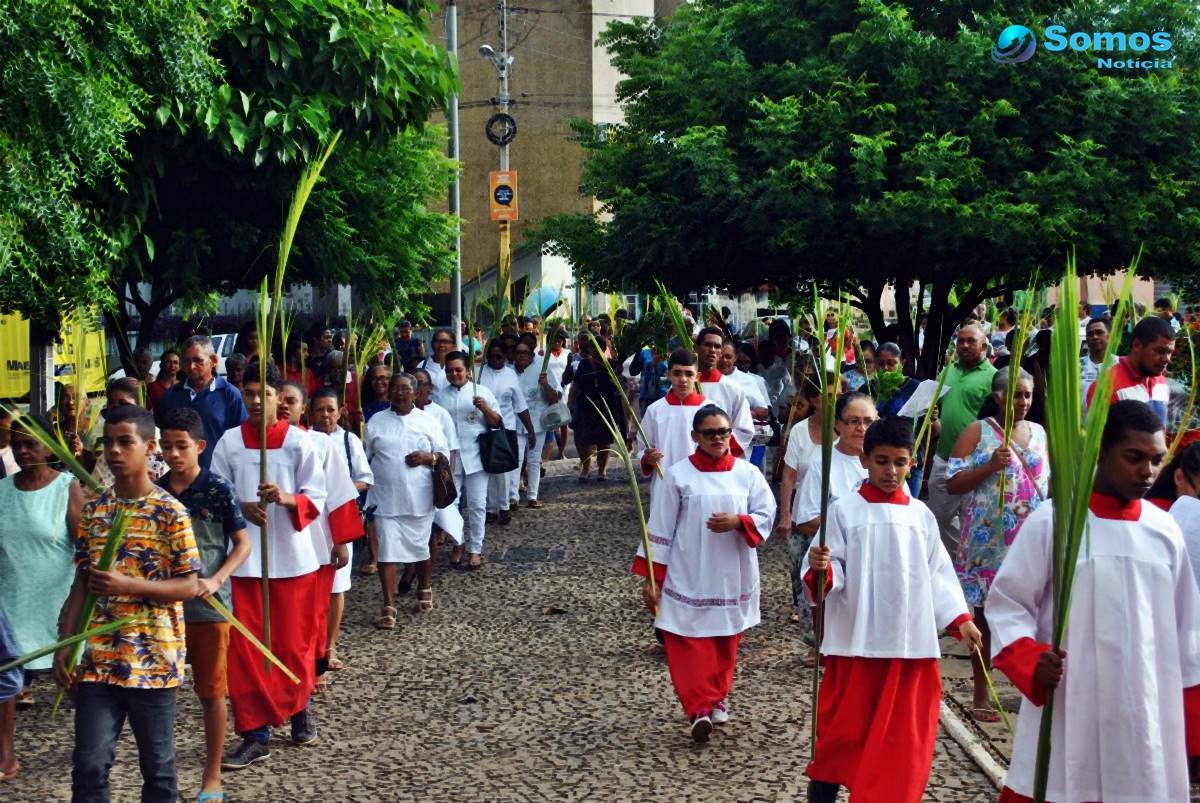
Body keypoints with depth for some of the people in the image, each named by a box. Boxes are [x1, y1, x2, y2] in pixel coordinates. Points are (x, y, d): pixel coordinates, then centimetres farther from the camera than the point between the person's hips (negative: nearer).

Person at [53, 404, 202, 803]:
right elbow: (81, 584, 10)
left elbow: (190, 587, -9)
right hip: (97, 660, 4)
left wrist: (128, 585, -21)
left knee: (157, 766, 9)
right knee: (88, 766, -1)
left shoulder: (170, 512, -8)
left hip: (152, 660, -3)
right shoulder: (93, 511, 6)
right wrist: (65, 646, 3)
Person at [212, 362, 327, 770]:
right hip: (244, 557, 1)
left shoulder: (299, 441, -1)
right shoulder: (229, 442, 3)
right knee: (245, 648, -1)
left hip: (293, 557, -1)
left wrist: (287, 498, -22)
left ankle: (299, 708, 35)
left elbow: (316, 497, -3)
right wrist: (240, 509, -15)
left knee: (295, 641, 8)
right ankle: (255, 734, 7)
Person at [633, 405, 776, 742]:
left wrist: (738, 521, -21)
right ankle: (699, 709, -8)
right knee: (688, 645, -9)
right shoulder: (678, 475, -4)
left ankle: (717, 697, 32)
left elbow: (766, 516, 0)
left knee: (726, 642, 13)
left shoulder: (747, 473, 0)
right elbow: (661, 529, -2)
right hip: (688, 578, -2)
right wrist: (652, 578, -4)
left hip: (732, 577, 2)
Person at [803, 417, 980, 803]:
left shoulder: (920, 515, 8)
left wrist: (960, 619, 1)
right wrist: (819, 569, -29)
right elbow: (832, 576, -7)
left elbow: (938, 574, 11)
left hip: (911, 645, 3)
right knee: (842, 734, 4)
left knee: (902, 741, 7)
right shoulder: (844, 510, -3)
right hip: (856, 643, -3)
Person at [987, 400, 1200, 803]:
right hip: (1065, 716, -3)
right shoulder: (1051, 521, -4)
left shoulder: (1165, 530, 7)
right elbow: (1005, 603, -1)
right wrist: (1031, 660, -19)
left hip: (1147, 722, 3)